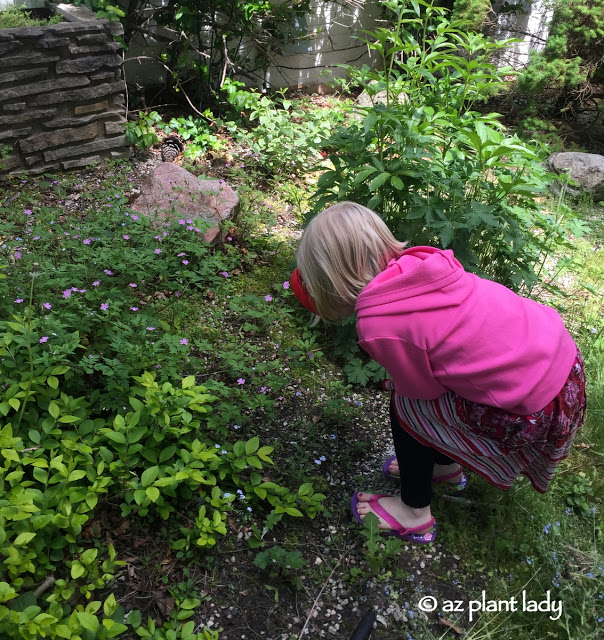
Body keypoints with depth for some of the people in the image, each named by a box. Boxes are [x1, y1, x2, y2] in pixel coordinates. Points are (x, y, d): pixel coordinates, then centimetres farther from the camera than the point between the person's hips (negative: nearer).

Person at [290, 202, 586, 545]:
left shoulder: (377, 325, -23)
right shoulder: (417, 262, -3)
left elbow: (425, 390, -6)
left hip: (538, 410, -7)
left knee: (405, 406, 5)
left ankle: (415, 515, 27)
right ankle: (446, 467, 45)